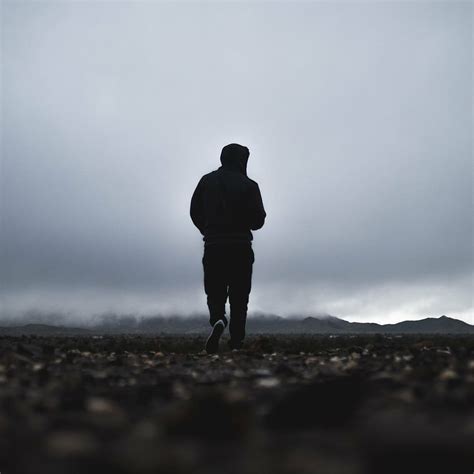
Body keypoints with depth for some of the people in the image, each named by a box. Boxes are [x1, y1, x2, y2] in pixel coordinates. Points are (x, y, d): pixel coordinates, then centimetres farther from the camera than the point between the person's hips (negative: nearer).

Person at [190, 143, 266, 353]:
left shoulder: (207, 181, 6)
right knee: (239, 297, 8)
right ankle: (236, 342, 3)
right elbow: (258, 219, -7)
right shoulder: (249, 185, -2)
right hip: (241, 248, -1)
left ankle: (217, 320, -19)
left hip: (213, 247, 2)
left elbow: (195, 212, 8)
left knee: (215, 293, 11)